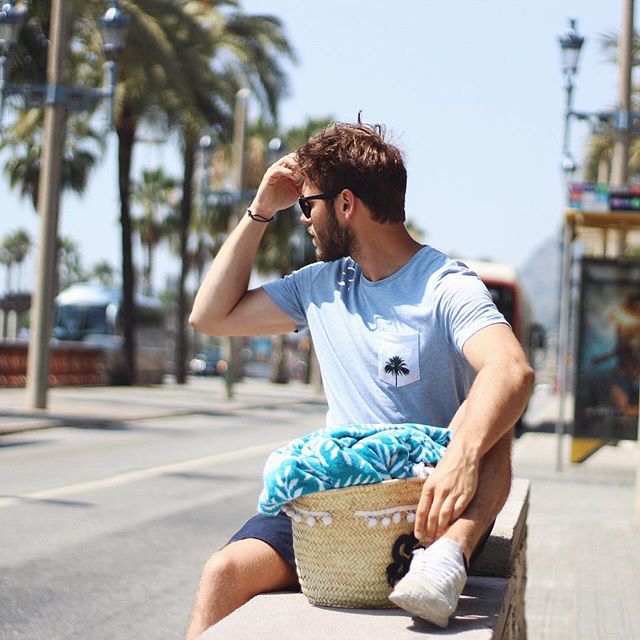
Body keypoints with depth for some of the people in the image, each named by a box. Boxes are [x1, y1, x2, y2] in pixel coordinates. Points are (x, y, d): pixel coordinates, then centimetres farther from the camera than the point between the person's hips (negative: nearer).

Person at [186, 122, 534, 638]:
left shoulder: (446, 287, -9)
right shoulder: (321, 285, 13)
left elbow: (513, 371, -28)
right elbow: (212, 315, 20)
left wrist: (463, 455, -48)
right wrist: (261, 211, 12)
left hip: (427, 502, -4)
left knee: (485, 414, -32)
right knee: (227, 570, -22)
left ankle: (447, 555, -51)